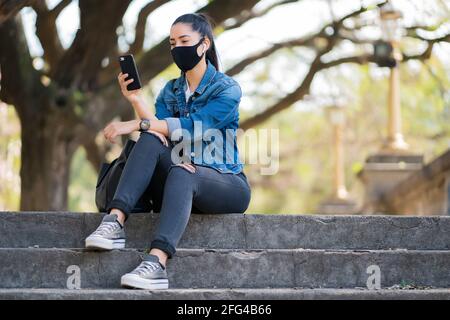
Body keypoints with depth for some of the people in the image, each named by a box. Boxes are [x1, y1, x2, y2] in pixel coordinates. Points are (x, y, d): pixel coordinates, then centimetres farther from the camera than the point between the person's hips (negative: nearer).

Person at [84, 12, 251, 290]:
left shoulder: (228, 89, -4)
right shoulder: (171, 90, 14)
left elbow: (192, 127, -20)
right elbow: (155, 128, -4)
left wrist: (136, 124, -25)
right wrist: (136, 99, -19)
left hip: (227, 185, -4)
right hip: (182, 183, 4)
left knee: (180, 173, -38)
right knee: (151, 140, -24)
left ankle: (157, 262, -60)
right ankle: (115, 222, -39)